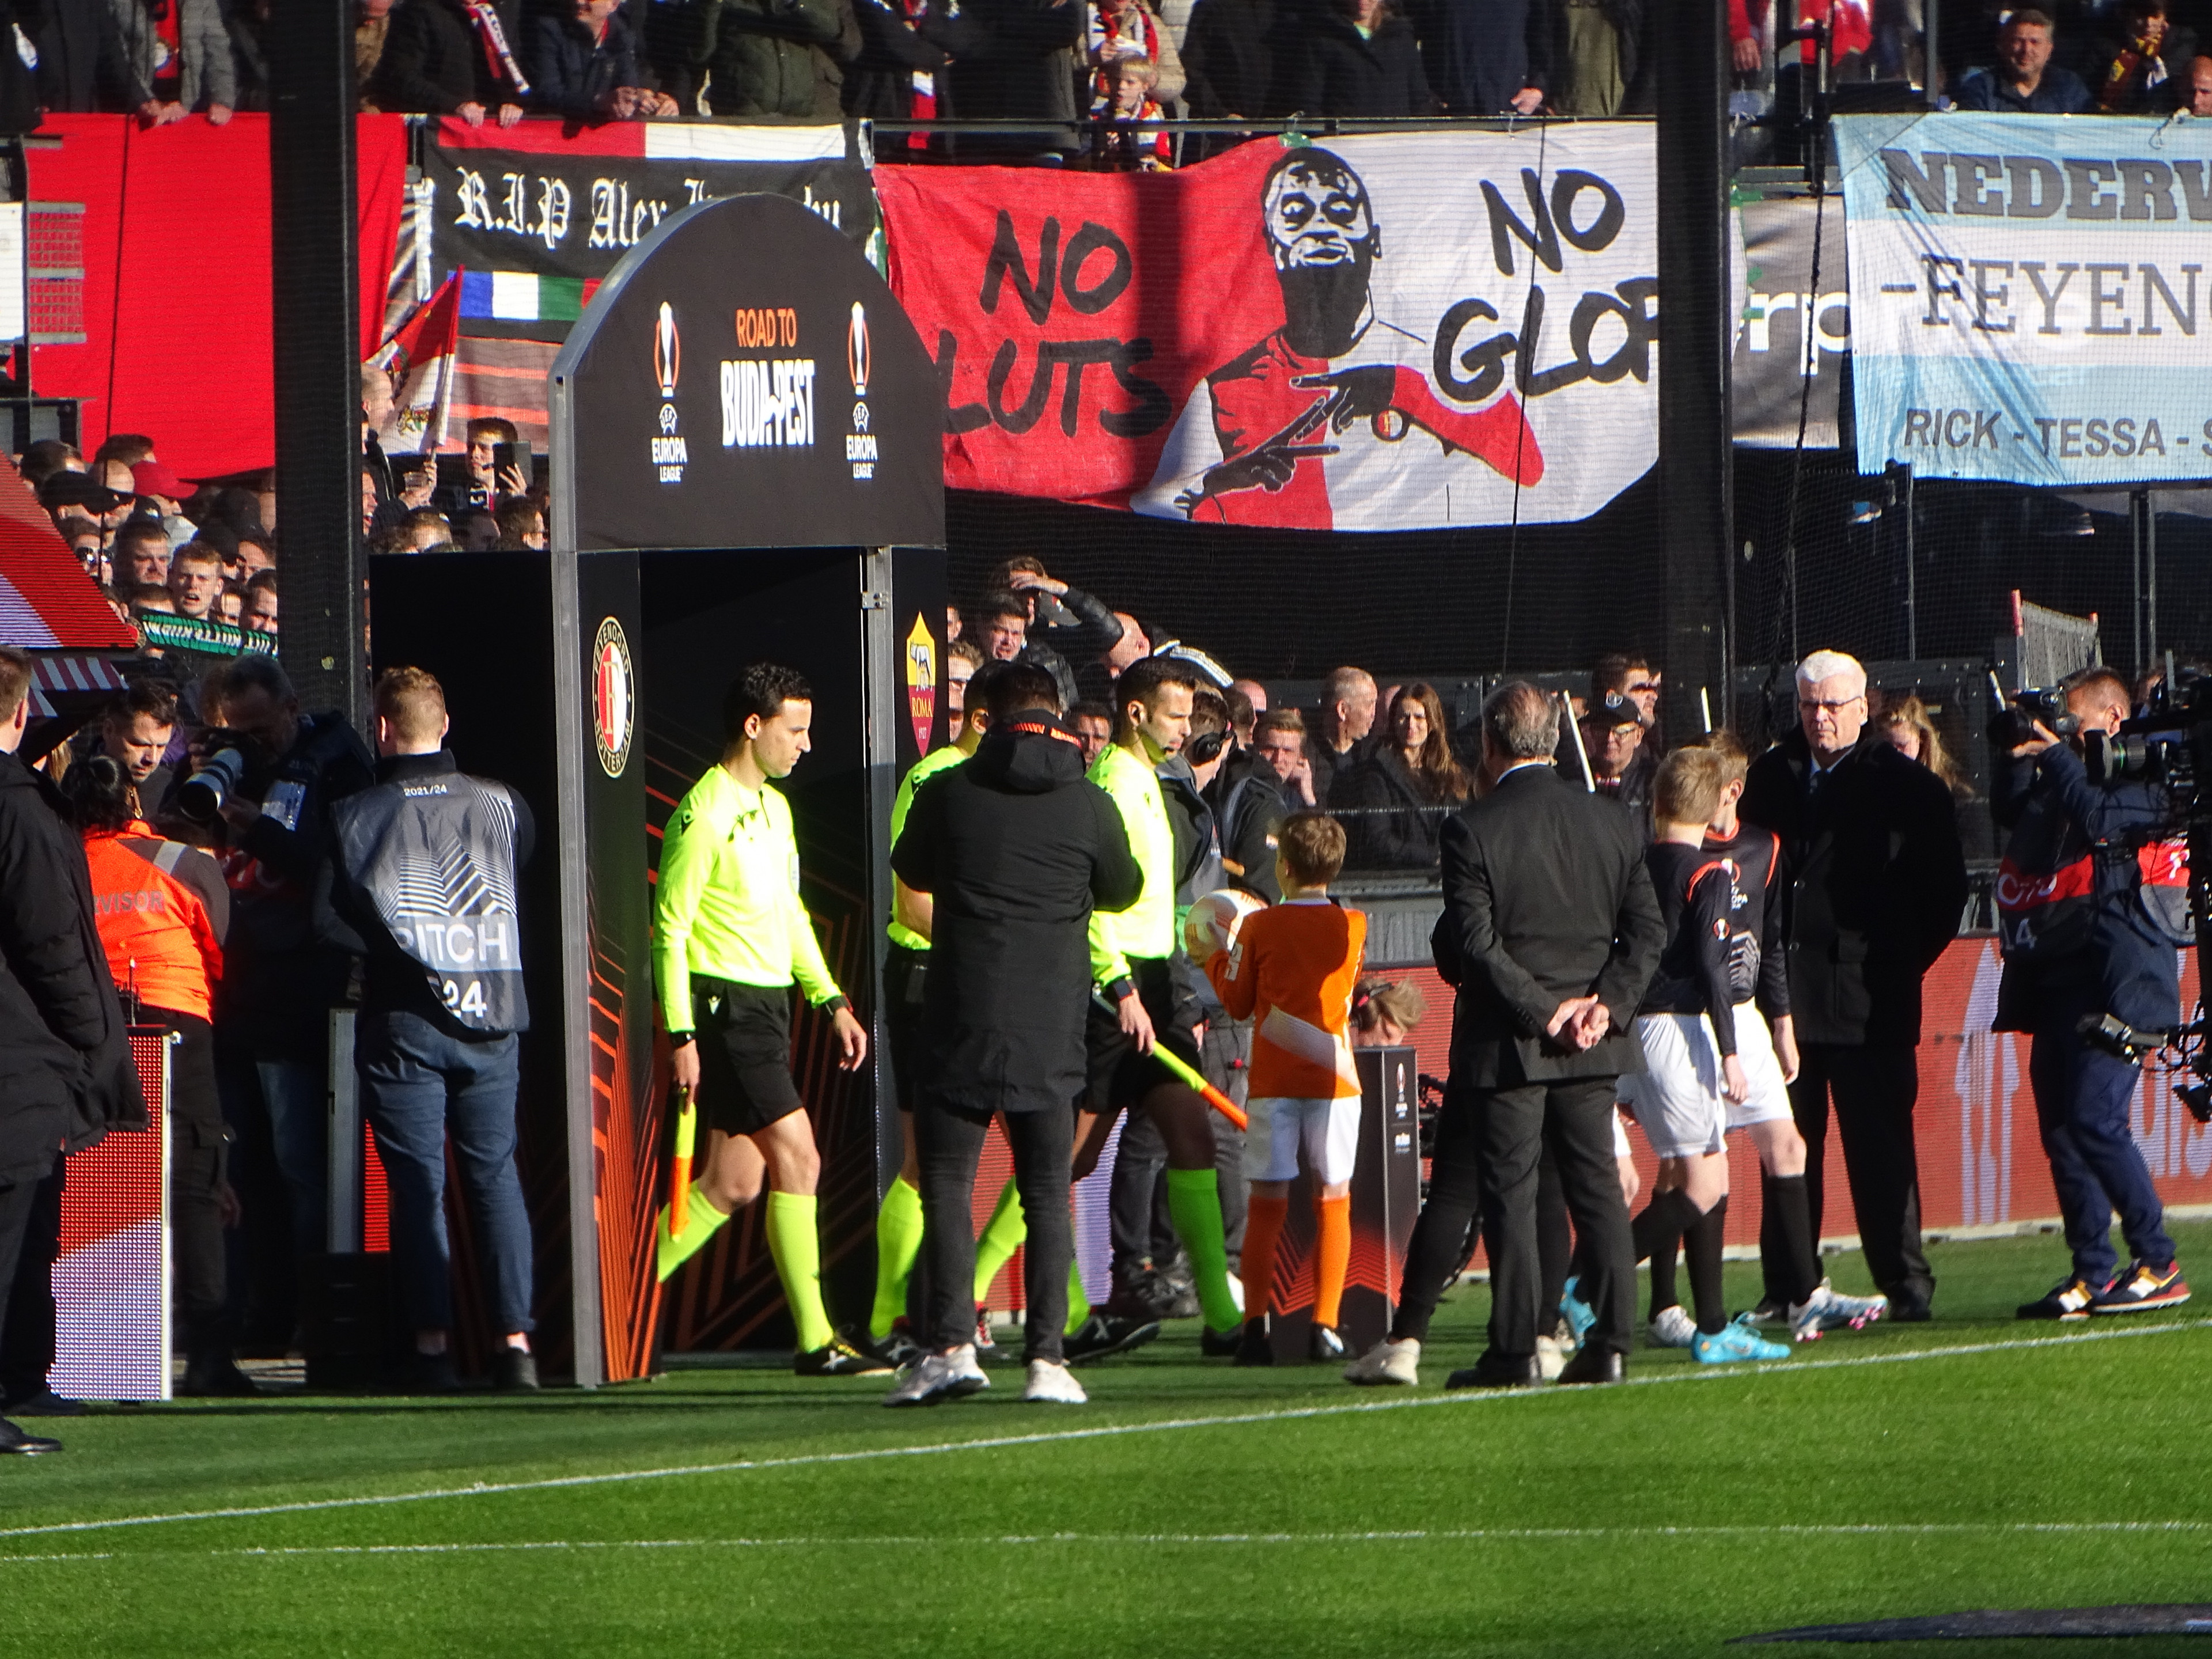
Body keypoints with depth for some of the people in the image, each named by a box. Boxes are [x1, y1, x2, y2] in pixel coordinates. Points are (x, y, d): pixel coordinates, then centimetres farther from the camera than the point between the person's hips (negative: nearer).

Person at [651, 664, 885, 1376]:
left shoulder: (774, 807, 15)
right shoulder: (705, 815, -13)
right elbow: (670, 928, -14)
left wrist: (831, 1001, 19)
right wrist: (680, 1035, -18)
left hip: (766, 1007, 9)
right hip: (725, 1007, -9)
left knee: (733, 1183, 6)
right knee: (797, 1157, -11)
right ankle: (814, 1341, -7)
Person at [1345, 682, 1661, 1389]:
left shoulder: (1474, 829, -10)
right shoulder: (1610, 824, 5)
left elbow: (1473, 943, -16)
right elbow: (1648, 932, 3)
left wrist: (1541, 1011, -12)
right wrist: (1606, 1004, -3)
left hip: (1506, 1041, -4)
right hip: (1593, 1044, 4)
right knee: (1596, 1184, 8)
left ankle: (1514, 1350, 0)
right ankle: (1611, 1342, 3)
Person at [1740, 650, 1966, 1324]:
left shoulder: (1905, 786, 0)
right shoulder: (1772, 776, 11)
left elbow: (1944, 890, 4)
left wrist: (1902, 962, 1)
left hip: (1869, 1000, -4)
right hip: (1784, 994, 4)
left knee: (1880, 1147, -3)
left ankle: (1904, 1283, 2)